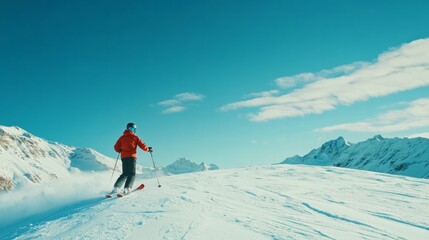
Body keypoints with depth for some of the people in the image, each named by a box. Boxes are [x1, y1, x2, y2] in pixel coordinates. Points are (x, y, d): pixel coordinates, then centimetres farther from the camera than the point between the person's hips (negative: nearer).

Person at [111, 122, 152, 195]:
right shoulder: (135, 137, 4)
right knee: (132, 173, -4)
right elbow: (142, 146, 1)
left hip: (123, 157, 5)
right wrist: (148, 149, 19)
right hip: (131, 157, -4)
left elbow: (116, 148, 11)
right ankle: (127, 188, -24)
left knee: (125, 174, 12)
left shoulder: (122, 137, 14)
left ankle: (116, 187, -4)